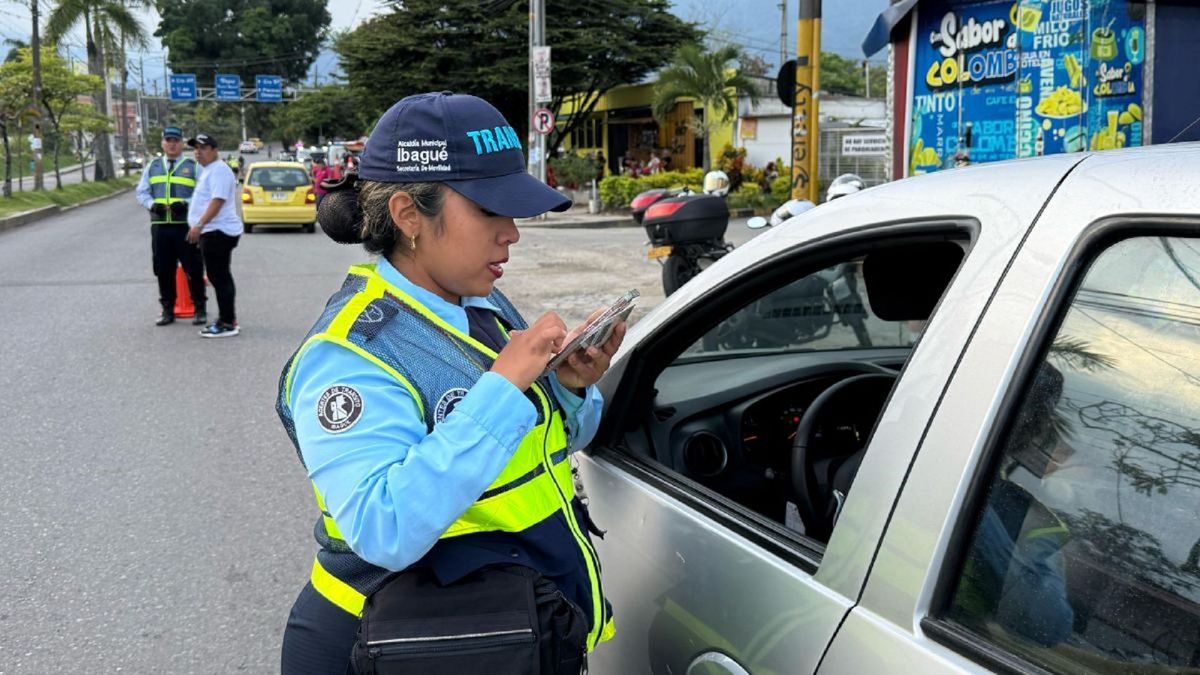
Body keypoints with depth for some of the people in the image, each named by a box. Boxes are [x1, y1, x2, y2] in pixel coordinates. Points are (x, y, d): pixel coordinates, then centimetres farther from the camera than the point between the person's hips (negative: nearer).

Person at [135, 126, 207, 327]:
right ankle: (168, 310, 17)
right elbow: (141, 192, 16)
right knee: (163, 270, 7)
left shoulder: (193, 167, 4)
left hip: (186, 225, -3)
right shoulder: (152, 166, 16)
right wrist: (152, 204, -5)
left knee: (193, 269, -1)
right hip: (159, 226, 4)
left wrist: (186, 203, -17)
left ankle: (200, 309, 10)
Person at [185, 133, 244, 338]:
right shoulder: (208, 170, 19)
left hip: (219, 231, -11)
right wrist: (200, 228, 25)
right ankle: (227, 319, 22)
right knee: (220, 277, 15)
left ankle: (227, 324, -8)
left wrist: (199, 225, -30)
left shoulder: (218, 170, -14)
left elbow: (217, 200, -24)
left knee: (220, 277, -10)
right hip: (214, 231, 11)